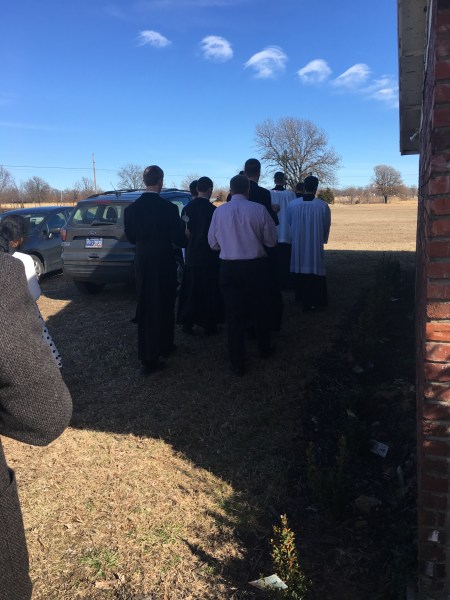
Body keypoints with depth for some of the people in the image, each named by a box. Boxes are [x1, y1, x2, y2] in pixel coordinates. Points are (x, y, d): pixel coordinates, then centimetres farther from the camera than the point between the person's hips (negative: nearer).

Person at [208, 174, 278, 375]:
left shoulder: (219, 211, -6)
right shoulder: (259, 210, -9)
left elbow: (213, 243, 1)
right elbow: (271, 240, -3)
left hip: (229, 267, 0)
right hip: (256, 266, 0)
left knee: (234, 314, 8)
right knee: (260, 309, 20)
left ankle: (237, 363, 14)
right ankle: (264, 348, 38)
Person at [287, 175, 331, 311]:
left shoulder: (292, 204, -9)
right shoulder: (323, 206, -12)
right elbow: (326, 227, 1)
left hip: (298, 245, 2)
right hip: (316, 245, -2)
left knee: (301, 271, 13)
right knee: (316, 272, 9)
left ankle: (304, 302, 18)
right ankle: (318, 302, 14)